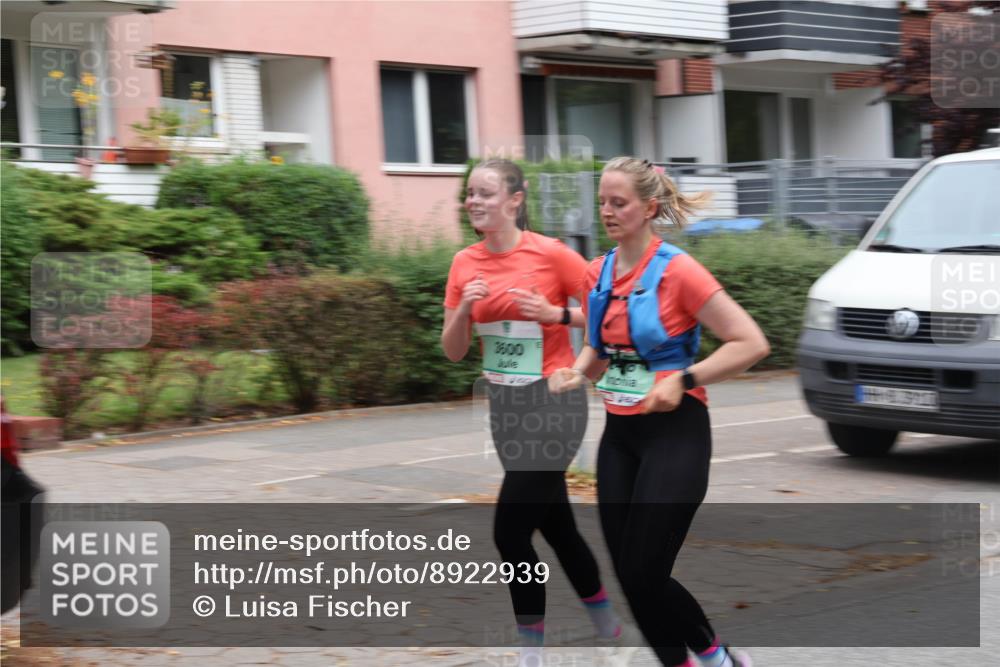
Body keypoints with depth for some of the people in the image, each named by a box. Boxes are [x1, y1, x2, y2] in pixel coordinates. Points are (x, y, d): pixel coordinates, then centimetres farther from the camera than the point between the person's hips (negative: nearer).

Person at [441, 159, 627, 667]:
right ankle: (606, 625, 36)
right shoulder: (465, 264, 3)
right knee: (556, 526, 17)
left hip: (553, 400, -6)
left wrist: (556, 314, -20)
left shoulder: (551, 253, -13)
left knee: (510, 533, -11)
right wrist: (464, 309, -12)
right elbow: (453, 351, 6)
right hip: (505, 404, 6)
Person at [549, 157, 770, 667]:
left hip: (675, 433, -6)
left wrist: (684, 379, -19)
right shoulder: (597, 274, 5)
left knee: (644, 576, -8)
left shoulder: (677, 271, -13)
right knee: (627, 573, 5)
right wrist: (577, 374, 0)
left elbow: (751, 343, -13)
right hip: (619, 434, 6)